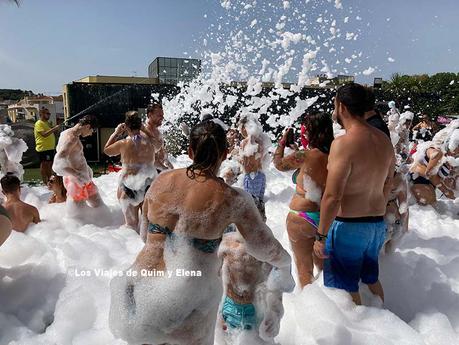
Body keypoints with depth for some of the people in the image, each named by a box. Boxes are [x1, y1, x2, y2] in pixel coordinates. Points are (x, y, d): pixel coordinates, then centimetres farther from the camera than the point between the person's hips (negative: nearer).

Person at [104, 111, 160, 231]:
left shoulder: (123, 144, -14)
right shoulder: (150, 141, -7)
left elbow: (106, 150, 6)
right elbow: (158, 147, 19)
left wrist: (116, 133, 12)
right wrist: (143, 130, 19)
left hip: (130, 188, -3)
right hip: (149, 187, 3)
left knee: (131, 223, 14)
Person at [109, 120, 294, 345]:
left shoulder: (162, 179, -3)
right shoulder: (233, 199, -14)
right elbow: (263, 247, -3)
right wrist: (285, 263, 18)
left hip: (142, 282, 3)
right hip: (186, 299, -3)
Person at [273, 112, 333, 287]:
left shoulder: (304, 156, -19)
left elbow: (278, 163, -1)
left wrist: (283, 141, 13)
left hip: (302, 219, -6)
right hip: (327, 218, 6)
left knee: (304, 268, 11)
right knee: (321, 263, 26)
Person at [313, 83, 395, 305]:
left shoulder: (343, 143, -22)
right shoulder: (384, 140, 3)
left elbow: (332, 197, -24)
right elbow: (388, 184, 14)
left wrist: (321, 236, -16)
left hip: (348, 226, -8)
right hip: (377, 224, 8)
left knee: (345, 287, 11)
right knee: (371, 278, 27)